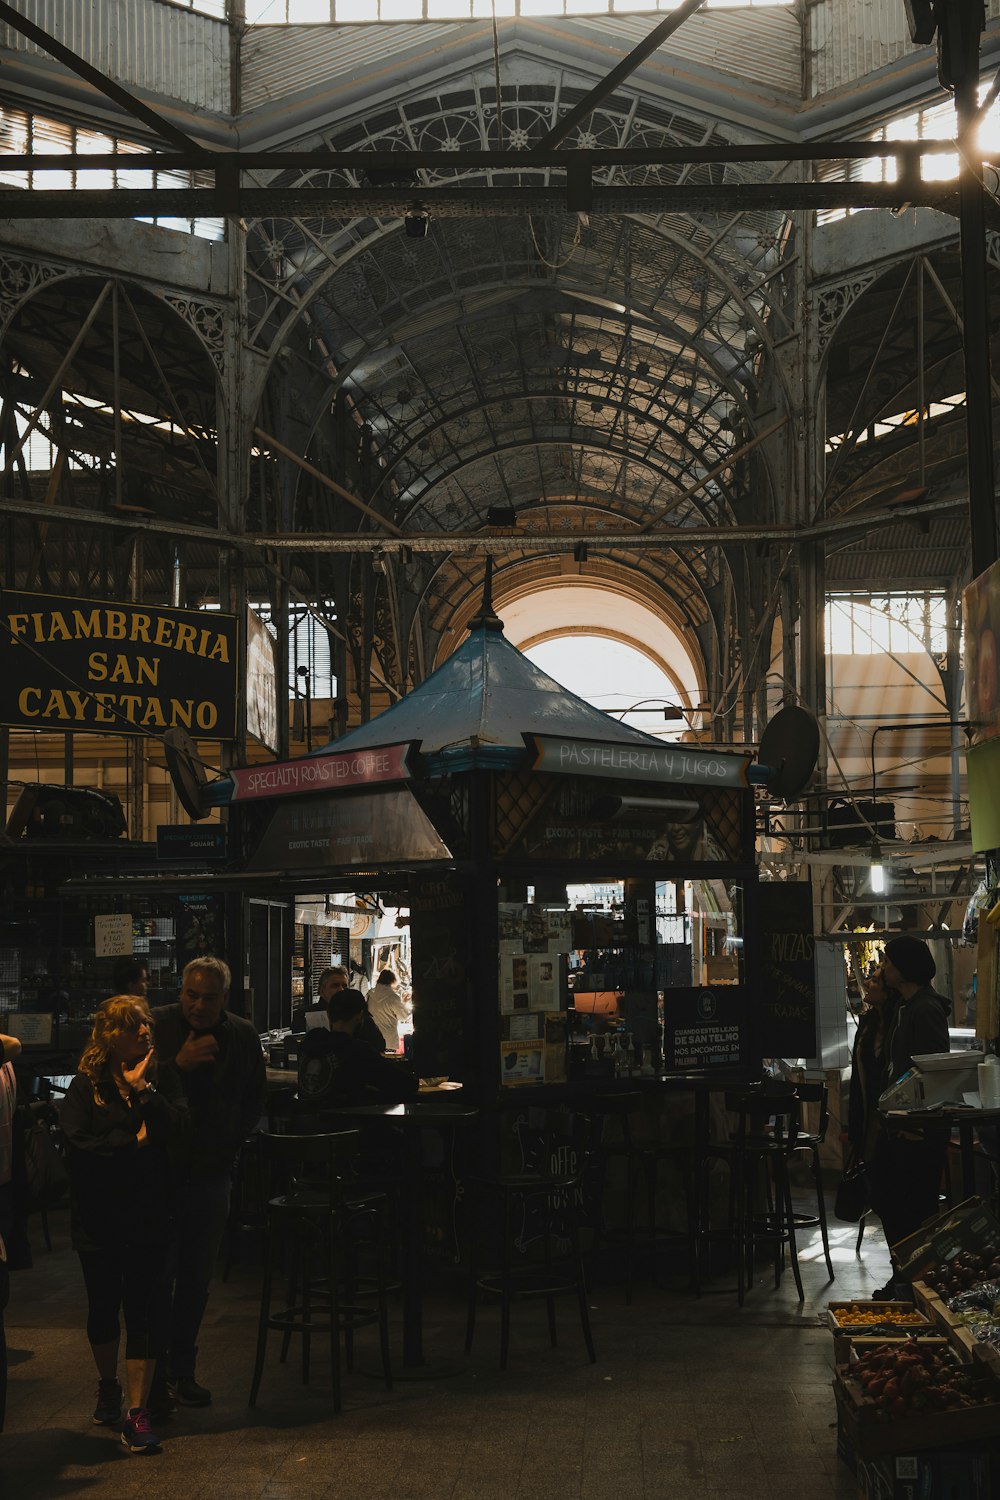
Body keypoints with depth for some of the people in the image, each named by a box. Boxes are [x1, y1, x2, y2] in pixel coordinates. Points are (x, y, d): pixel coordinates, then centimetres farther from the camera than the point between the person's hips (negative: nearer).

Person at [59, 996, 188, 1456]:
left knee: (144, 1312, -3)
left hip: (149, 1216, 0)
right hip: (99, 1219, 0)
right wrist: (134, 1142, -14)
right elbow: (77, 1146, -15)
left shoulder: (162, 1077, -1)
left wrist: (144, 1091, -19)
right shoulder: (85, 1087, -5)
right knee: (103, 1309, 16)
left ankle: (137, 1412, 2)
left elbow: (178, 1131, -13)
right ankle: (108, 1386, 39)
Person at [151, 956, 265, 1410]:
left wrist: (228, 1145, 6)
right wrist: (179, 1064, -23)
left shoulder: (242, 1036, 4)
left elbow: (253, 1101, 16)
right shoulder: (155, 1027, -7)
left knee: (197, 1277, 10)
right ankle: (155, 1373, 8)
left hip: (211, 1172, 3)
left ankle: (183, 1370, 22)